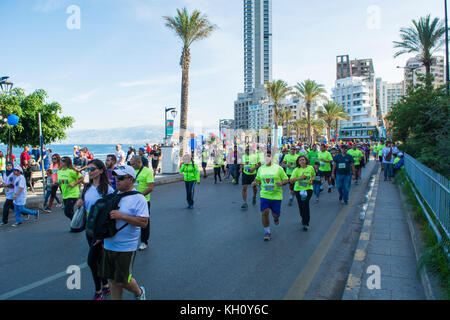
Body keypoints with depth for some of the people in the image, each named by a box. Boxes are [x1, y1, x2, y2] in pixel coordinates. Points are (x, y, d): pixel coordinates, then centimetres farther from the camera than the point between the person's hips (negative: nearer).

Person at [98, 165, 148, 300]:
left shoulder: (138, 198, -13)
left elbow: (144, 222, -21)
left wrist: (121, 216, -25)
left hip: (126, 248, -6)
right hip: (108, 245, 6)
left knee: (122, 281, 3)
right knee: (112, 280, 14)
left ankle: (139, 292, 32)